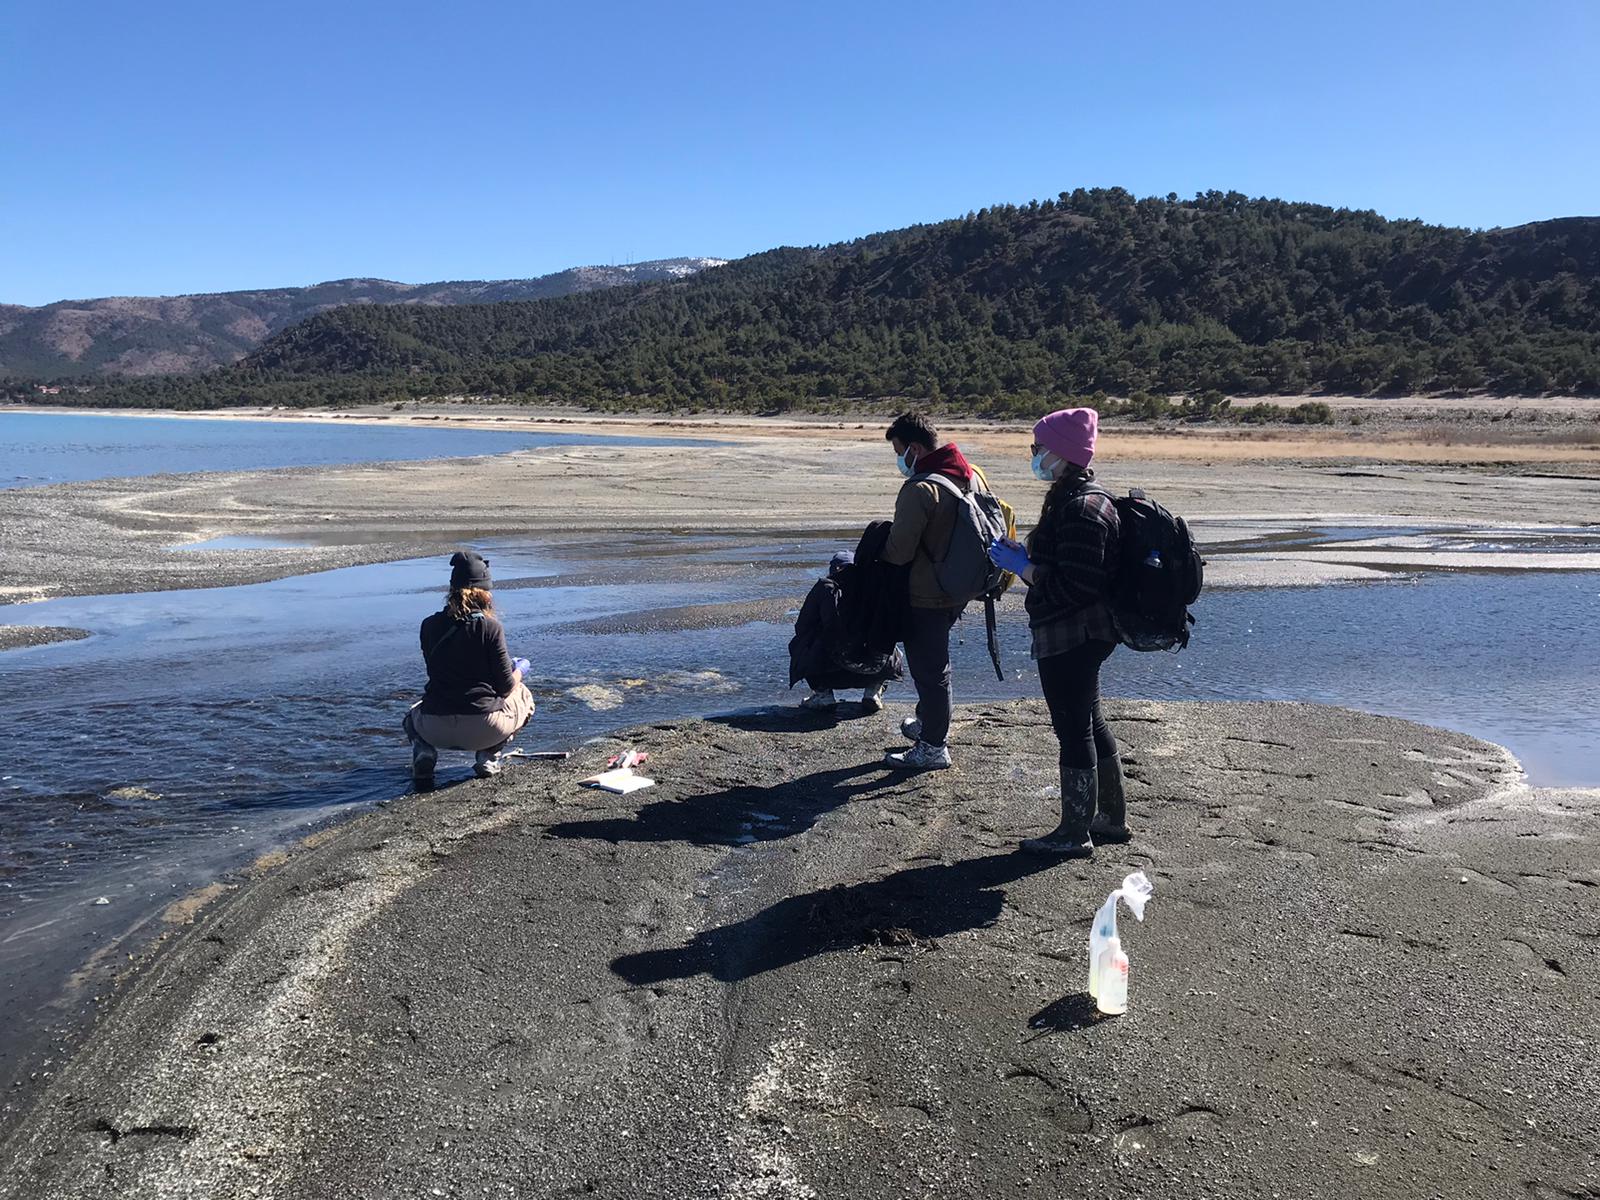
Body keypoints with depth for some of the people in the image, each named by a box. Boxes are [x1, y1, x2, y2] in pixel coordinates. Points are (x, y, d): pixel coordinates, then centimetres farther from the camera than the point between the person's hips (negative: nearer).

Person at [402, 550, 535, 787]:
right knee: (522, 695, 28)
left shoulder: (429, 625, 5)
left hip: (436, 730, 3)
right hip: (483, 729, -3)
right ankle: (488, 757, 8)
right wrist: (518, 671, 20)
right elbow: (506, 687, -4)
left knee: (414, 713, 40)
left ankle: (423, 753, 5)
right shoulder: (490, 626, -7)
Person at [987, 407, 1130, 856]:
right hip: (1086, 633, 11)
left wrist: (1022, 566, -18)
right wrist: (1026, 557, 8)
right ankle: (1112, 818, 33)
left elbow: (1073, 585, -27)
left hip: (1069, 637, -11)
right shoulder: (1085, 498, 12)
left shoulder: (1079, 510, -23)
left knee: (1073, 730, 1)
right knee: (1090, 723, 20)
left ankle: (1074, 834, 14)